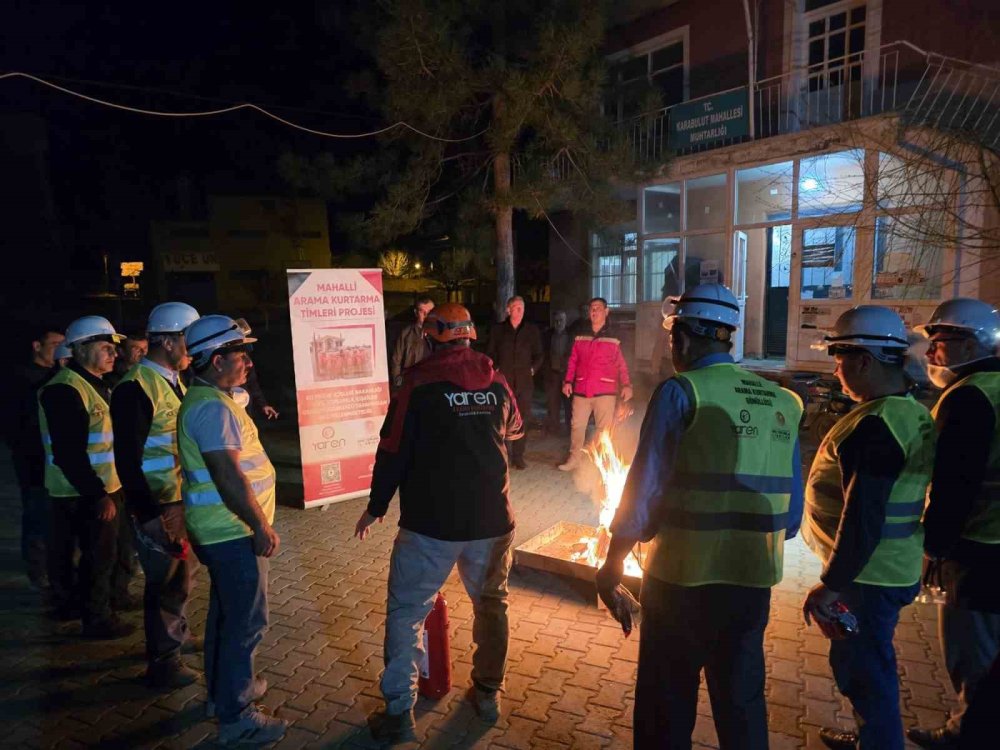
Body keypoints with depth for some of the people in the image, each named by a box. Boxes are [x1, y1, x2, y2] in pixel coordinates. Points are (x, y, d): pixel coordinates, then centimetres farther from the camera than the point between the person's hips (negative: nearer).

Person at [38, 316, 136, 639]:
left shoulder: (94, 384, 11)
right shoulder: (65, 391, -20)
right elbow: (68, 454, -25)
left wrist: (109, 488, 18)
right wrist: (98, 495, -24)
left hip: (102, 486, 10)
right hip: (85, 494, -10)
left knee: (103, 551, 20)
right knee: (100, 554, 1)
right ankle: (97, 619, 17)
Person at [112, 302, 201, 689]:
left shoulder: (174, 380, 9)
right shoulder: (135, 388, -19)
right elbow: (127, 460, -21)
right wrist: (150, 516, -21)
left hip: (182, 500, 8)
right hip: (157, 507, -8)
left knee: (180, 575, 23)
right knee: (165, 582, 6)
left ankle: (175, 637, 44)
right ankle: (162, 664, 24)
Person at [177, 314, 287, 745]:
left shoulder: (213, 398, 12)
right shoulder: (213, 407, -23)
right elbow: (229, 477, -27)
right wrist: (261, 527, -22)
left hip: (224, 529, 11)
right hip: (232, 530, -11)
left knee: (226, 611, 23)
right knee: (246, 620, -1)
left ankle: (223, 689, 39)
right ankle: (235, 717, 13)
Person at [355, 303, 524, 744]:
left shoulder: (418, 385, -10)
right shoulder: (496, 383, 3)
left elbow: (393, 451, -8)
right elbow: (514, 430, 22)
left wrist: (376, 506, 5)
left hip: (432, 522, -4)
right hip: (492, 518, 4)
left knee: (406, 612, 10)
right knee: (491, 605, 22)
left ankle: (399, 712, 14)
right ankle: (488, 694, 34)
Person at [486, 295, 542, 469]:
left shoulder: (532, 330, 10)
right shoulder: (498, 330, 8)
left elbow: (539, 354, 14)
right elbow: (490, 354, 12)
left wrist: (533, 369, 1)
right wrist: (496, 370, 0)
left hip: (524, 381, 1)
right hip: (503, 381, -1)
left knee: (523, 419, 1)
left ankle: (518, 456, 10)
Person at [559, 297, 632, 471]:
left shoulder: (613, 339, 4)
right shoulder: (580, 338, 12)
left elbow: (621, 365, 2)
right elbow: (572, 362, 11)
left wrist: (626, 385, -9)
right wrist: (568, 381, 1)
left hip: (605, 391, -2)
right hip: (581, 391, 3)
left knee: (604, 429, 0)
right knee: (577, 426, 5)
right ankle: (574, 459, 16)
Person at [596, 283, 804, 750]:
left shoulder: (680, 392, -13)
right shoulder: (783, 402, 3)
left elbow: (644, 488, -12)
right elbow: (792, 504, 8)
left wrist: (613, 563, 0)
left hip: (682, 577, -5)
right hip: (752, 580, 5)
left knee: (667, 708, 13)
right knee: (742, 703, 21)